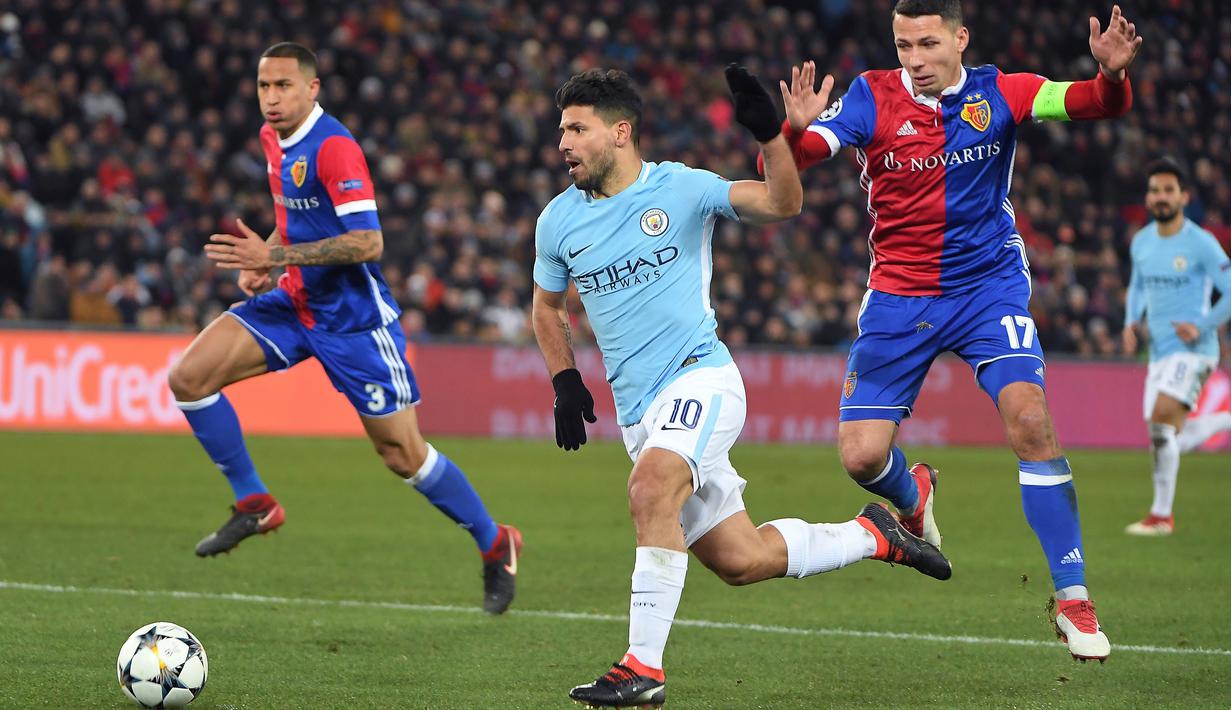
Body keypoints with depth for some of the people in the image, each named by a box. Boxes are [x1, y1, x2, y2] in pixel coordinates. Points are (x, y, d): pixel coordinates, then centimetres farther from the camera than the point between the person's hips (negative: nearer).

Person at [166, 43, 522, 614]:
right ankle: (254, 505, 5)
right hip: (294, 302, 8)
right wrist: (260, 259, 4)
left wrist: (274, 256, -30)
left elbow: (368, 243, -27)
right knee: (189, 377, -8)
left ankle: (495, 545, 18)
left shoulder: (334, 147, -21)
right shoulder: (272, 139, 6)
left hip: (353, 316, -8)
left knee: (403, 454, -3)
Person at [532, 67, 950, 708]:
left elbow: (784, 204, -10)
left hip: (699, 377, -5)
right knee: (739, 560, 6)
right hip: (637, 410, 5)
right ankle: (871, 536, 29)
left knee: (650, 490, -33)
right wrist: (565, 383, 10)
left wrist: (769, 132, -25)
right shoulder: (558, 221, 7)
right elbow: (546, 306, 23)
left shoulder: (681, 188, -5)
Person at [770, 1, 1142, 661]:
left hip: (989, 286, -1)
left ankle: (1073, 600, -11)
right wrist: (796, 130, -42)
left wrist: (1112, 73, -37)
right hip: (898, 297, 1)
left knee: (1029, 418, -21)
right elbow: (784, 165, -18)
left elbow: (1094, 104, -13)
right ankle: (912, 498, 34)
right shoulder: (872, 97, -9)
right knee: (862, 456, -6)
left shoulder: (997, 93, -7)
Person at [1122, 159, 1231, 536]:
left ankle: (1162, 515, -12)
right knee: (1166, 435, 9)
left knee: (1162, 422, -21)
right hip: (1159, 349, 8)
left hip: (1192, 350, -8)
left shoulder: (1200, 244, -11)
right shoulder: (1142, 242, 9)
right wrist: (1131, 321, 8)